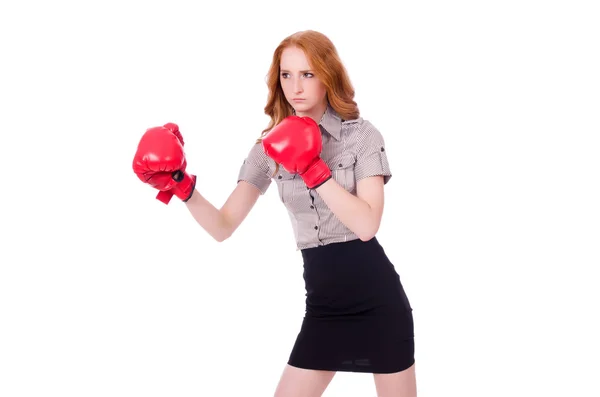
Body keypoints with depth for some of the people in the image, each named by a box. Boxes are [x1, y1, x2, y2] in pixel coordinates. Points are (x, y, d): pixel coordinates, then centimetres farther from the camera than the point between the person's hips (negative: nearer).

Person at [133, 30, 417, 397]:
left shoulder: (361, 134, -7)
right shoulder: (270, 147, 4)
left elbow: (367, 225, -18)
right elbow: (223, 226, -3)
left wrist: (313, 169, -22)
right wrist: (182, 187, -19)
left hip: (376, 299, -3)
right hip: (323, 304, 3)